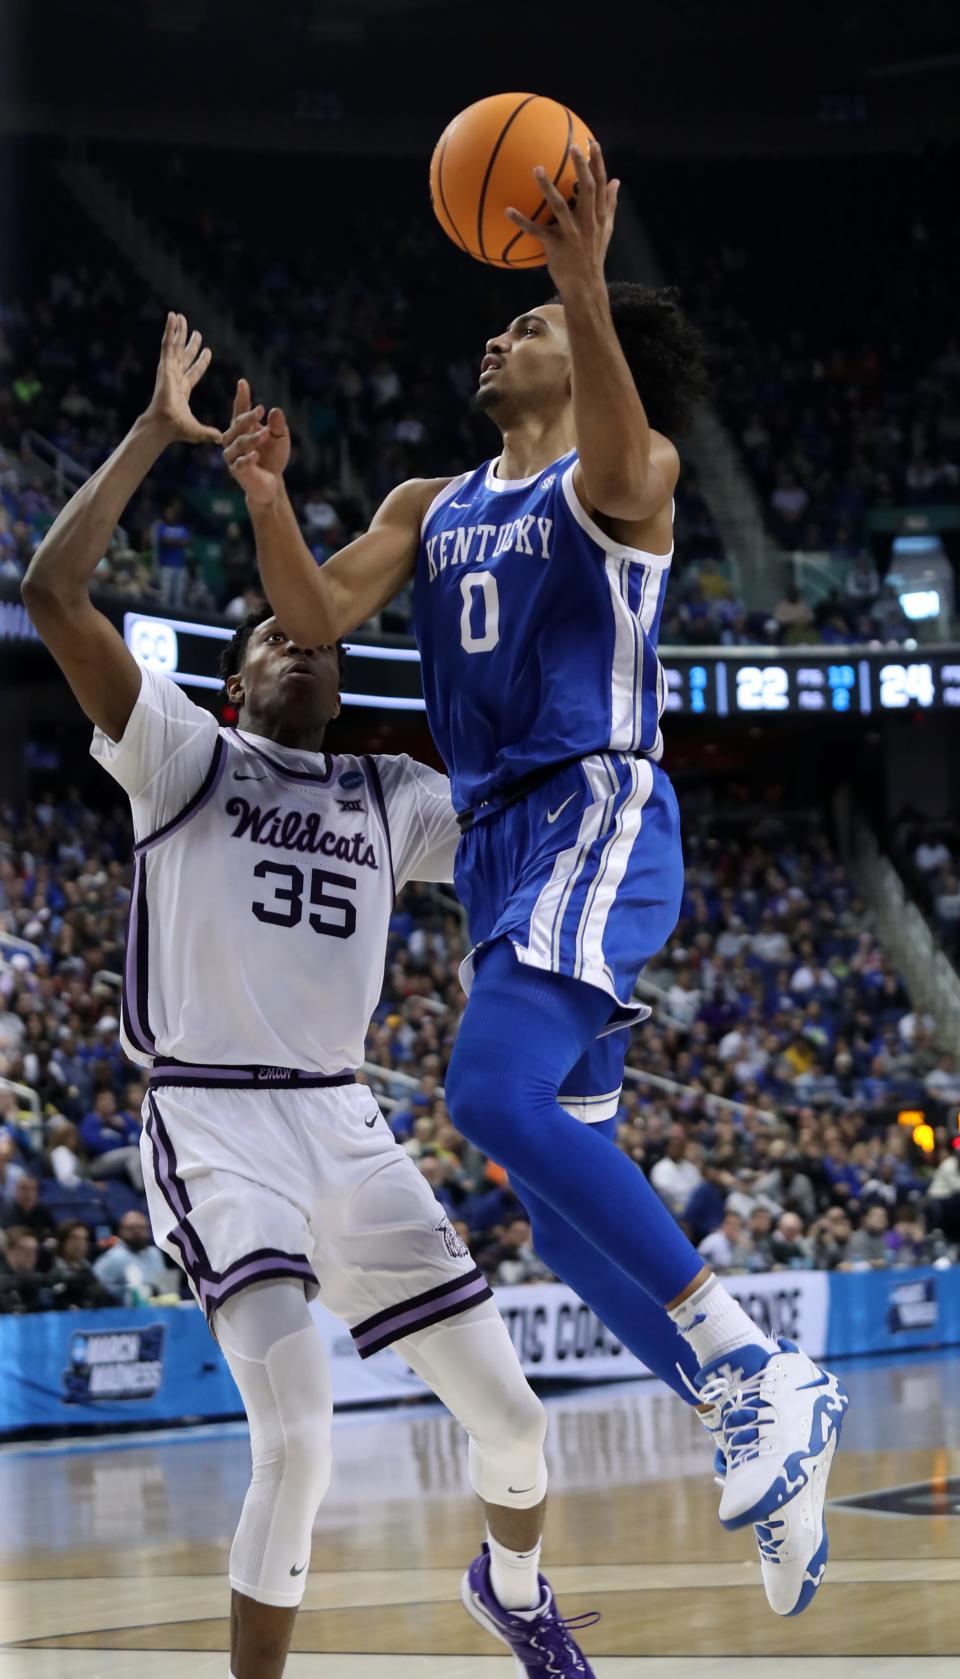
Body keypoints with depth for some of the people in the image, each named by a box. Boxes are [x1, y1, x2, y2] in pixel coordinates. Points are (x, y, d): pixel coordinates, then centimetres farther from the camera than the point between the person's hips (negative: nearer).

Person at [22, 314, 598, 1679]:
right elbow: (53, 592, -10)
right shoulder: (184, 757, 2)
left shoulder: (393, 800, 16)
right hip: (217, 1121, -5)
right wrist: (158, 431, -9)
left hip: (346, 1123, 5)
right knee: (299, 1431, -25)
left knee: (510, 1413, 7)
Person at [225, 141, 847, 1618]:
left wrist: (588, 285, -40)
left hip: (598, 817, -8)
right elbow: (318, 616, 8)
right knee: (566, 1207, 5)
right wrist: (266, 495, -10)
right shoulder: (432, 507, 20)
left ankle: (756, 1367, -26)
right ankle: (776, 1438, 13)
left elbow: (617, 469, -26)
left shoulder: (626, 472, 0)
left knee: (498, 1094, -30)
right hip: (499, 837, 8)